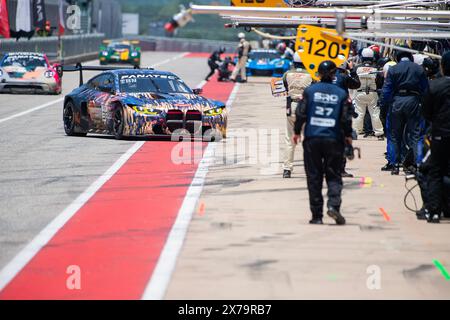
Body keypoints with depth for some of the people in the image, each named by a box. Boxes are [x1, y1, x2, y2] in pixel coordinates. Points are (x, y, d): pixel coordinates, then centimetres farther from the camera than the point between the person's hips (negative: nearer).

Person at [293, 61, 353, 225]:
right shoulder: (341, 94, 0)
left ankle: (317, 216, 5)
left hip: (312, 139, 0)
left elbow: (301, 113, -1)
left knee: (314, 178, 6)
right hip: (333, 140, 0)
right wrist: (348, 136, 15)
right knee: (333, 175, 8)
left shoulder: (310, 91, 0)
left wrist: (297, 131, 12)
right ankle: (333, 204, -17)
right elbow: (346, 118, -1)